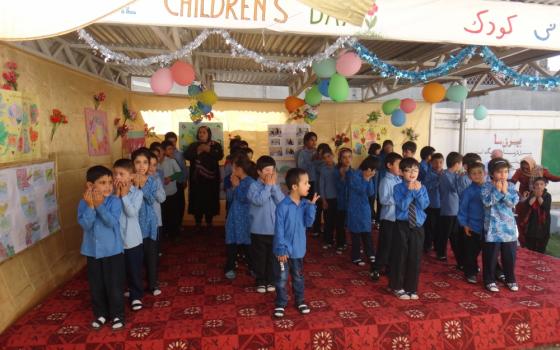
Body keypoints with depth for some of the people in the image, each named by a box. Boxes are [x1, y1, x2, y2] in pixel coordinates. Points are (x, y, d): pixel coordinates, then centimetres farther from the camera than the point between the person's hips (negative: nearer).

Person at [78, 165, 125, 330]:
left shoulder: (115, 201, -13)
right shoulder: (83, 203, -6)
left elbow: (112, 222, -24)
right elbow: (85, 225, -16)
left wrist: (100, 205, -32)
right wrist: (90, 206, -27)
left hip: (112, 251, -3)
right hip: (92, 251, 3)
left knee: (114, 285, 6)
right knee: (96, 285, 15)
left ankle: (117, 314, 23)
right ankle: (100, 314, 33)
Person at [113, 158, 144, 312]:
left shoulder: (137, 193, -9)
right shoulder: (112, 191, -3)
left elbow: (132, 212, -20)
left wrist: (124, 195, -19)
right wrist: (116, 195, -20)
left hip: (132, 239, -2)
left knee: (134, 270, 10)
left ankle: (136, 296, 26)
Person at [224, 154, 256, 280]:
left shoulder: (250, 182, -14)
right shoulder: (236, 181, 6)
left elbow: (244, 199, -23)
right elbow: (230, 197, 7)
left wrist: (237, 186, -15)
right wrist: (233, 186, -7)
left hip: (244, 218, -6)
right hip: (234, 217, 6)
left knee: (246, 244, 5)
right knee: (232, 244, 10)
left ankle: (252, 267, 21)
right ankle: (230, 268, 20)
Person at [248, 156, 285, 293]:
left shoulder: (276, 186, 3)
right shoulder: (253, 186, -10)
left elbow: (282, 202, -11)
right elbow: (259, 201, -26)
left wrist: (273, 186, -15)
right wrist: (267, 185, -19)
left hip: (274, 229, 3)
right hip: (259, 230, -3)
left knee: (272, 257, 14)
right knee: (259, 257, 11)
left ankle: (270, 280, 30)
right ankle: (260, 281, 27)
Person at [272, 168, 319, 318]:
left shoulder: (305, 204, -3)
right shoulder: (283, 206, -21)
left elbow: (308, 223, -7)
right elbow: (279, 229, -18)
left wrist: (311, 206, -15)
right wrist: (281, 249, -17)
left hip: (298, 249, 5)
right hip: (284, 250, -5)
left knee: (298, 277, 20)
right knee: (282, 278, 9)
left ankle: (300, 301, 36)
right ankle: (280, 304, 24)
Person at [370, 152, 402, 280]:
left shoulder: (400, 180, 8)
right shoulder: (386, 181, -13)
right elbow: (383, 199, -21)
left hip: (398, 217, 7)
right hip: (388, 217, -7)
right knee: (385, 245, 0)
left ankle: (390, 267, 30)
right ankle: (376, 269, 12)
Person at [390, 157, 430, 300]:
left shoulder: (422, 188, 3)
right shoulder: (398, 188, -7)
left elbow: (425, 205, -9)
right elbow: (402, 206, -17)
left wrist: (418, 191, -19)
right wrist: (410, 191, -20)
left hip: (417, 226, 3)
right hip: (402, 225, -3)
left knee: (415, 258, 8)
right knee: (400, 256, 4)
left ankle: (411, 288, 23)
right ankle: (398, 287, 19)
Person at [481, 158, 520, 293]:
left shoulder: (511, 187, 4)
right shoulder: (487, 186, -7)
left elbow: (514, 202, -7)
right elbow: (487, 202, -19)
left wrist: (505, 192, -17)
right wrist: (497, 190, -19)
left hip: (508, 227, 4)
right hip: (492, 227, -3)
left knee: (510, 255, 13)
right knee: (490, 256, 4)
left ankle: (510, 279, 30)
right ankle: (490, 280, 17)